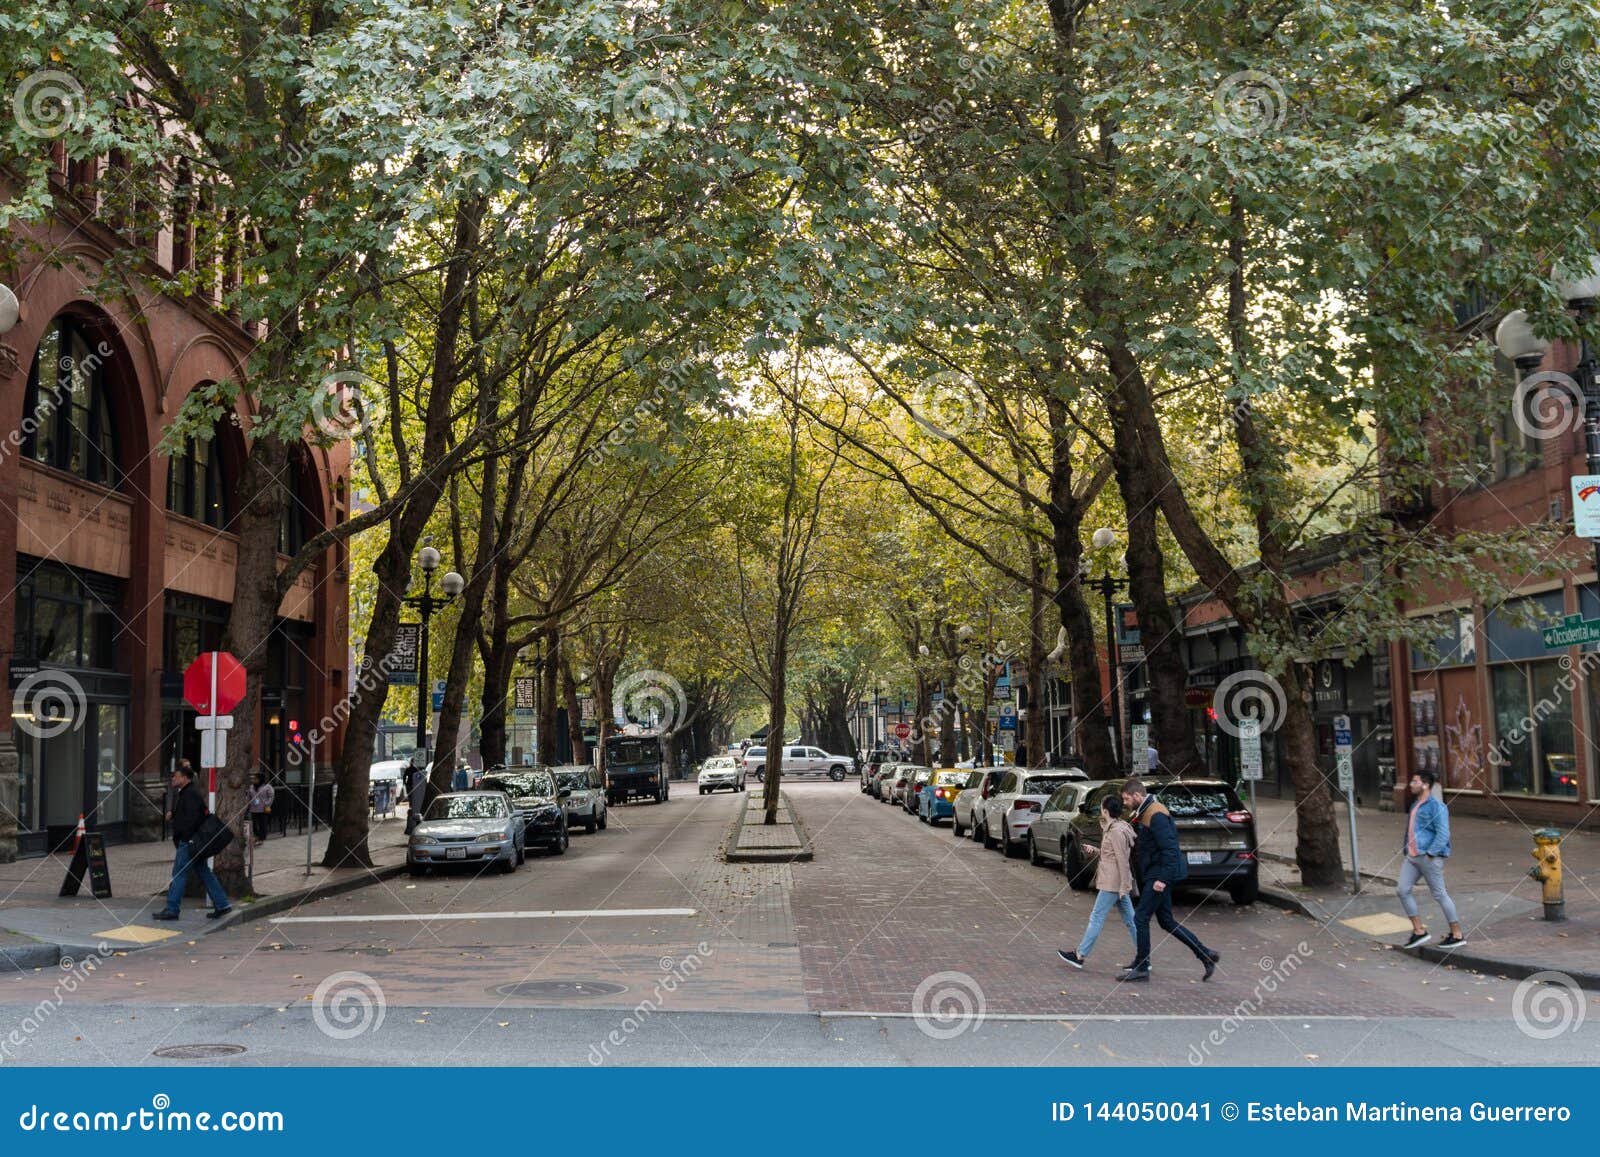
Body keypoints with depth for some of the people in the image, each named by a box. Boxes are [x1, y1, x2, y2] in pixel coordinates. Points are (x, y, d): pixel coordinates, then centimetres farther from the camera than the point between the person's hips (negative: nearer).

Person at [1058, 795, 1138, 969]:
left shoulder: (1116, 831, -18)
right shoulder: (1114, 828, 13)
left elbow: (1123, 860, -21)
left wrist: (1124, 887, -20)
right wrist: (1095, 850, 10)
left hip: (1113, 883, -10)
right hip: (1118, 884, 10)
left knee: (1096, 918, -3)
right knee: (1130, 920, 10)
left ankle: (1080, 956, 3)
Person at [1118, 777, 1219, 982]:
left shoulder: (1156, 815, -18)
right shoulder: (1144, 813, 13)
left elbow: (1170, 849, -23)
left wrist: (1163, 879, -24)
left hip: (1159, 876, -10)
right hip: (1155, 875, 10)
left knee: (1141, 918, -5)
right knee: (1167, 921, 13)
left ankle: (1141, 967, 3)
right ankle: (1206, 955, 17)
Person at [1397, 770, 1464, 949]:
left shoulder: (1436, 806, -12)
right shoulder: (1415, 805, 16)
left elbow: (1443, 833, -18)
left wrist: (1430, 854, -21)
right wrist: (1407, 849, 18)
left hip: (1429, 857, -9)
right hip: (1412, 856, 9)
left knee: (1439, 894, -1)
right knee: (1402, 890, 2)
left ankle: (1457, 935, 10)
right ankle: (1419, 931, 10)